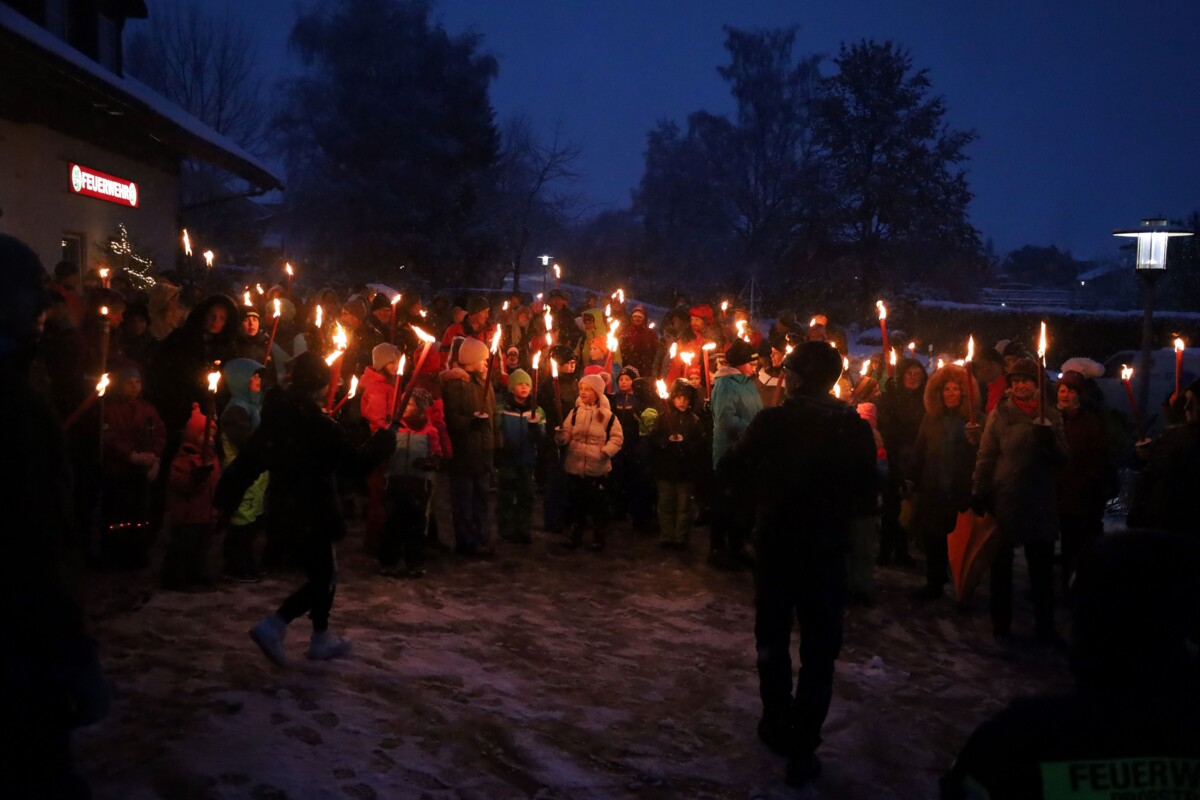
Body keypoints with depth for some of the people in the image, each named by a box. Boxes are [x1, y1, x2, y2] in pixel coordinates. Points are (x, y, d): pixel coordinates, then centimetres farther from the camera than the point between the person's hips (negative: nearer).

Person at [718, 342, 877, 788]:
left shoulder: (772, 421, -14)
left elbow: (731, 471, -7)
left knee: (773, 639, 20)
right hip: (826, 552, 0)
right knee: (818, 653, 9)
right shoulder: (855, 429, -10)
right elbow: (868, 497, -6)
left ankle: (778, 726, 31)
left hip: (775, 547, 0)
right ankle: (802, 750, 8)